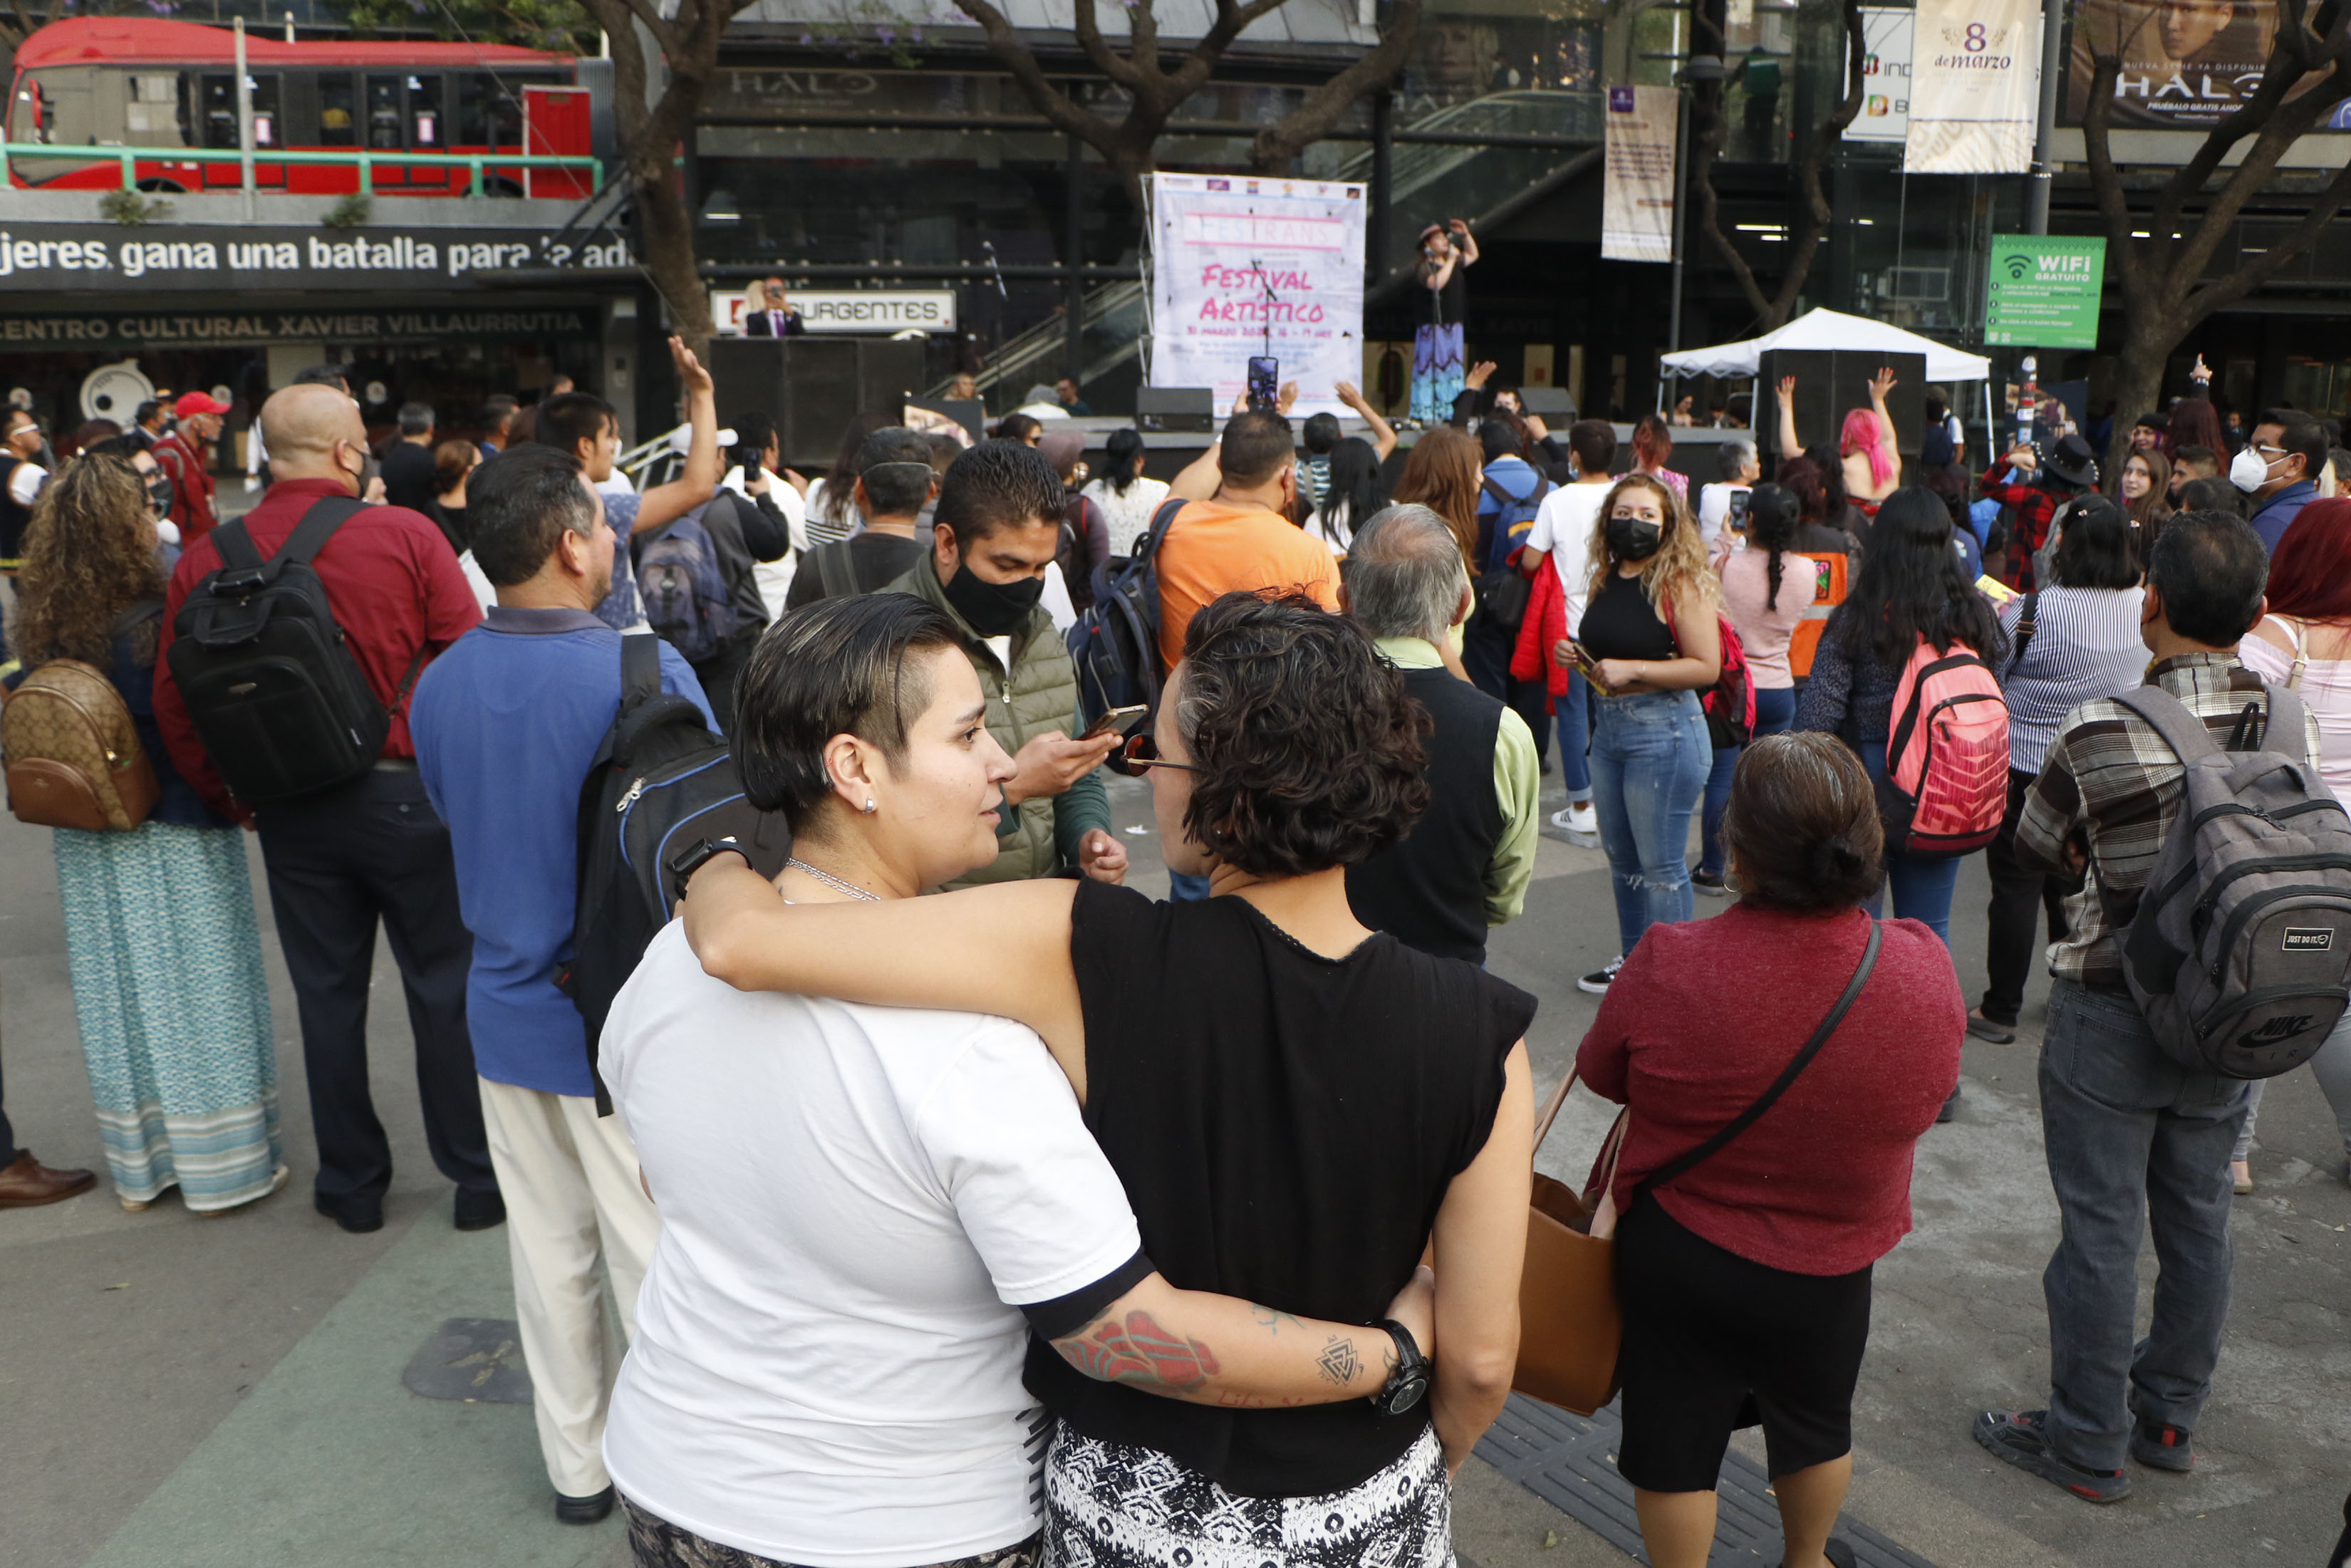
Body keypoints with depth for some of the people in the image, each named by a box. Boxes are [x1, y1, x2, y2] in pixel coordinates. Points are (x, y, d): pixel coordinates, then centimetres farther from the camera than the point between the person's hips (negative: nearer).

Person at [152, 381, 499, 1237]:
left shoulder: (205, 561, -3)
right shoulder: (406, 535, -12)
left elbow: (173, 702, 0)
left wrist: (227, 795, 13)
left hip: (289, 808, 3)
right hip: (406, 794, -3)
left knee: (327, 995, 14)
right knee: (444, 985, 8)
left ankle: (352, 1184, 25)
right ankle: (477, 1175, 17)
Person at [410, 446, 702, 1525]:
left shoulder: (439, 684, -2)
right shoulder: (644, 673, -21)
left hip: (506, 1007, 6)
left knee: (547, 1245, 18)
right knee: (652, 1248, 8)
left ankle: (577, 1460, 33)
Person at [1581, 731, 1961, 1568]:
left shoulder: (1669, 966, -30)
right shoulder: (1925, 971, -22)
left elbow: (1601, 1074, -11)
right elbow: (1928, 1095, -3)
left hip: (1673, 1254, -2)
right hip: (1829, 1268, 3)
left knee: (1675, 1439, 19)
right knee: (1817, 1423, 30)